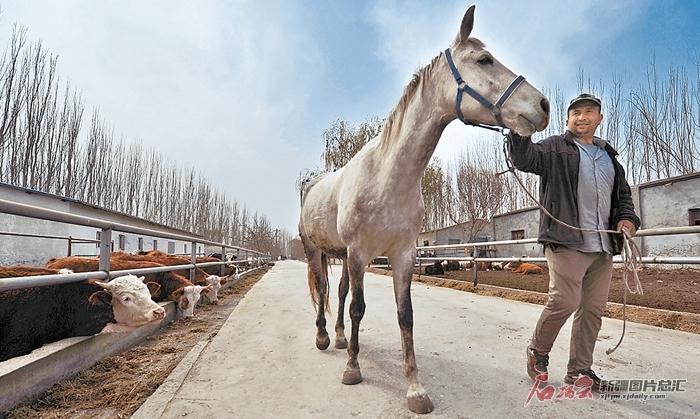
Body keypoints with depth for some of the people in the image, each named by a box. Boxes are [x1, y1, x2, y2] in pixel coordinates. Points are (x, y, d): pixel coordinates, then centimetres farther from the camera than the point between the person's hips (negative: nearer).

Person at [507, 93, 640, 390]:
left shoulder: (609, 156, 23)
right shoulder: (555, 148, 5)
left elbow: (623, 194, 28)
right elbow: (524, 159, -15)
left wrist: (627, 218, 9)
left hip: (603, 247, 7)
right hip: (567, 243, -6)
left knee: (593, 309, 9)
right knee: (564, 300, -15)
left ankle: (579, 370, 22)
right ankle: (538, 350, 11)